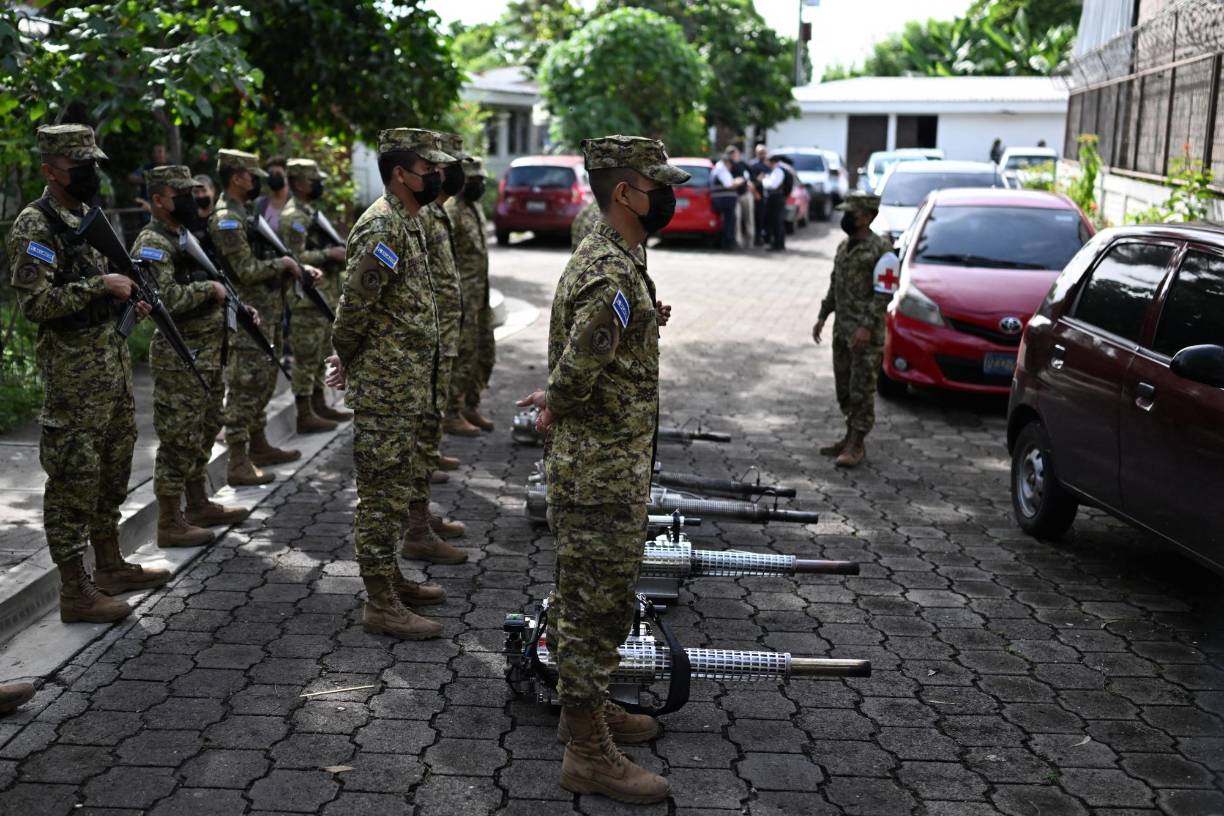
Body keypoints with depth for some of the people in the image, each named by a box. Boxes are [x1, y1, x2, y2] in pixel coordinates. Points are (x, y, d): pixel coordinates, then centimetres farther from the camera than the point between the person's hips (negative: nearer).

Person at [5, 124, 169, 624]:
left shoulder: (91, 215, 13)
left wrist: (129, 297, 6)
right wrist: (100, 286, -22)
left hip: (113, 353, 9)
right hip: (73, 366, -9)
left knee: (113, 468, 16)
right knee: (75, 478, -3)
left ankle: (110, 567, 29)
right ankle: (75, 592, 5)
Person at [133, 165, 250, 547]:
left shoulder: (187, 235, 16)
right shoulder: (152, 244, -15)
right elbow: (166, 298, -28)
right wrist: (209, 288, -17)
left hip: (208, 354, 10)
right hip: (180, 359, -10)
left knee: (203, 434, 19)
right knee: (179, 442, -3)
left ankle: (199, 505, 32)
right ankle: (170, 525, 5)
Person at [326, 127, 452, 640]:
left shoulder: (407, 222, 14)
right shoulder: (382, 226, -18)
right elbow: (355, 304, -20)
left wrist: (350, 359, 15)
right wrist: (348, 359, -5)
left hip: (406, 384, 10)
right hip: (386, 386, -10)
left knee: (394, 488, 18)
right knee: (382, 493, -3)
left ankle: (389, 578, 31)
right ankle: (380, 604, 5)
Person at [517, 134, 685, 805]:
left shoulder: (607, 258, 11)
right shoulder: (614, 276, -23)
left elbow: (581, 349, 22)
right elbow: (574, 375, -30)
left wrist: (643, 321, 15)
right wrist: (556, 411, -11)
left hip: (600, 465, 10)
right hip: (603, 473, -10)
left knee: (589, 599, 21)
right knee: (598, 605, -1)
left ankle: (587, 708, 36)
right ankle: (587, 754, 9)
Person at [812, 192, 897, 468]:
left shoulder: (881, 250, -12)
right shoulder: (844, 246, 14)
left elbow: (884, 293, -16)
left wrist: (867, 327, -21)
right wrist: (823, 317, 18)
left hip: (866, 333, -8)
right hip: (842, 328, 8)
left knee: (862, 389, -4)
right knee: (844, 388, 14)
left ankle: (856, 445, 0)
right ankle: (850, 436, 25)